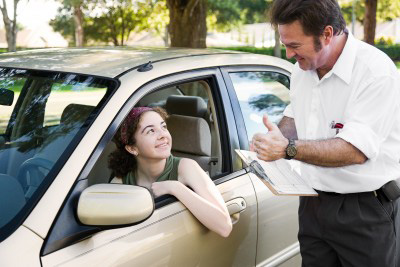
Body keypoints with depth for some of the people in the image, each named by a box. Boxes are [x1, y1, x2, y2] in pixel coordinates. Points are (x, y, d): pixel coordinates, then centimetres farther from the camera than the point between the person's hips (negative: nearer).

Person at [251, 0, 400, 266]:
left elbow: (356, 151, -26)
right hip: (314, 203, 6)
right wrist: (276, 139, -3)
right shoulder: (302, 69, 2)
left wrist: (289, 149, -30)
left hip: (365, 211, -6)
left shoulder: (376, 71, -20)